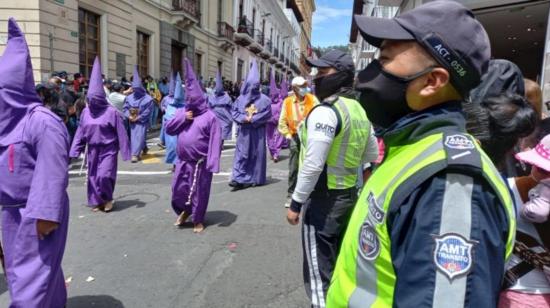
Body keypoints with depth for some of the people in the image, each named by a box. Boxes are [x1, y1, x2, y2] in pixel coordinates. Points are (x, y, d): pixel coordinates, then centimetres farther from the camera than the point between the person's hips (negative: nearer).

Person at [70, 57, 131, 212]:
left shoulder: (111, 112, -11)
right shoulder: (86, 112, 3)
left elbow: (121, 132, -9)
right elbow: (81, 132, 8)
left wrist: (125, 151, -10)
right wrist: (75, 150, 6)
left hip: (108, 150, -5)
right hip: (92, 150, 5)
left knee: (104, 176, -10)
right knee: (93, 176, 9)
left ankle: (107, 199, 15)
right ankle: (96, 201, 23)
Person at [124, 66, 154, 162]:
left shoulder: (148, 99, -9)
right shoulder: (129, 97, 4)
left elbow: (147, 111, -11)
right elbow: (125, 108, 7)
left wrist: (138, 118, -14)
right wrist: (129, 116, -11)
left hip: (142, 121, -4)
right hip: (132, 121, 5)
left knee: (140, 137, -10)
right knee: (133, 137, 7)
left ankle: (135, 154, -9)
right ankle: (144, 148, 26)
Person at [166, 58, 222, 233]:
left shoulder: (209, 116, -8)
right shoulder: (182, 112, 8)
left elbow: (215, 141, -12)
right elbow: (168, 129, 4)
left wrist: (213, 163, -18)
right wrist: (182, 118, -10)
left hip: (201, 162, -4)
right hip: (183, 160, 5)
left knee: (199, 192, 6)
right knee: (178, 189, 11)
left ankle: (198, 220, 24)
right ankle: (185, 210, 38)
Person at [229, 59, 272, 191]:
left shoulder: (264, 99, -1)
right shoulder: (241, 98, 5)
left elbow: (267, 114, -6)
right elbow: (234, 111, 6)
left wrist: (252, 119, -13)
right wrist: (244, 118, -12)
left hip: (258, 131, -1)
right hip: (244, 131, 1)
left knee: (257, 153, 4)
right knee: (242, 153, -2)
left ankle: (256, 178, 14)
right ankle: (239, 178, -4)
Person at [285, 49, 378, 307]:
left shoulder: (325, 111, -19)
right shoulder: (360, 111, 9)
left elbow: (313, 165, -23)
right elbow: (372, 155, 18)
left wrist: (296, 203, -16)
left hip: (323, 198, -9)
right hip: (349, 194, 9)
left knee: (319, 272, 3)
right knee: (339, 262, 24)